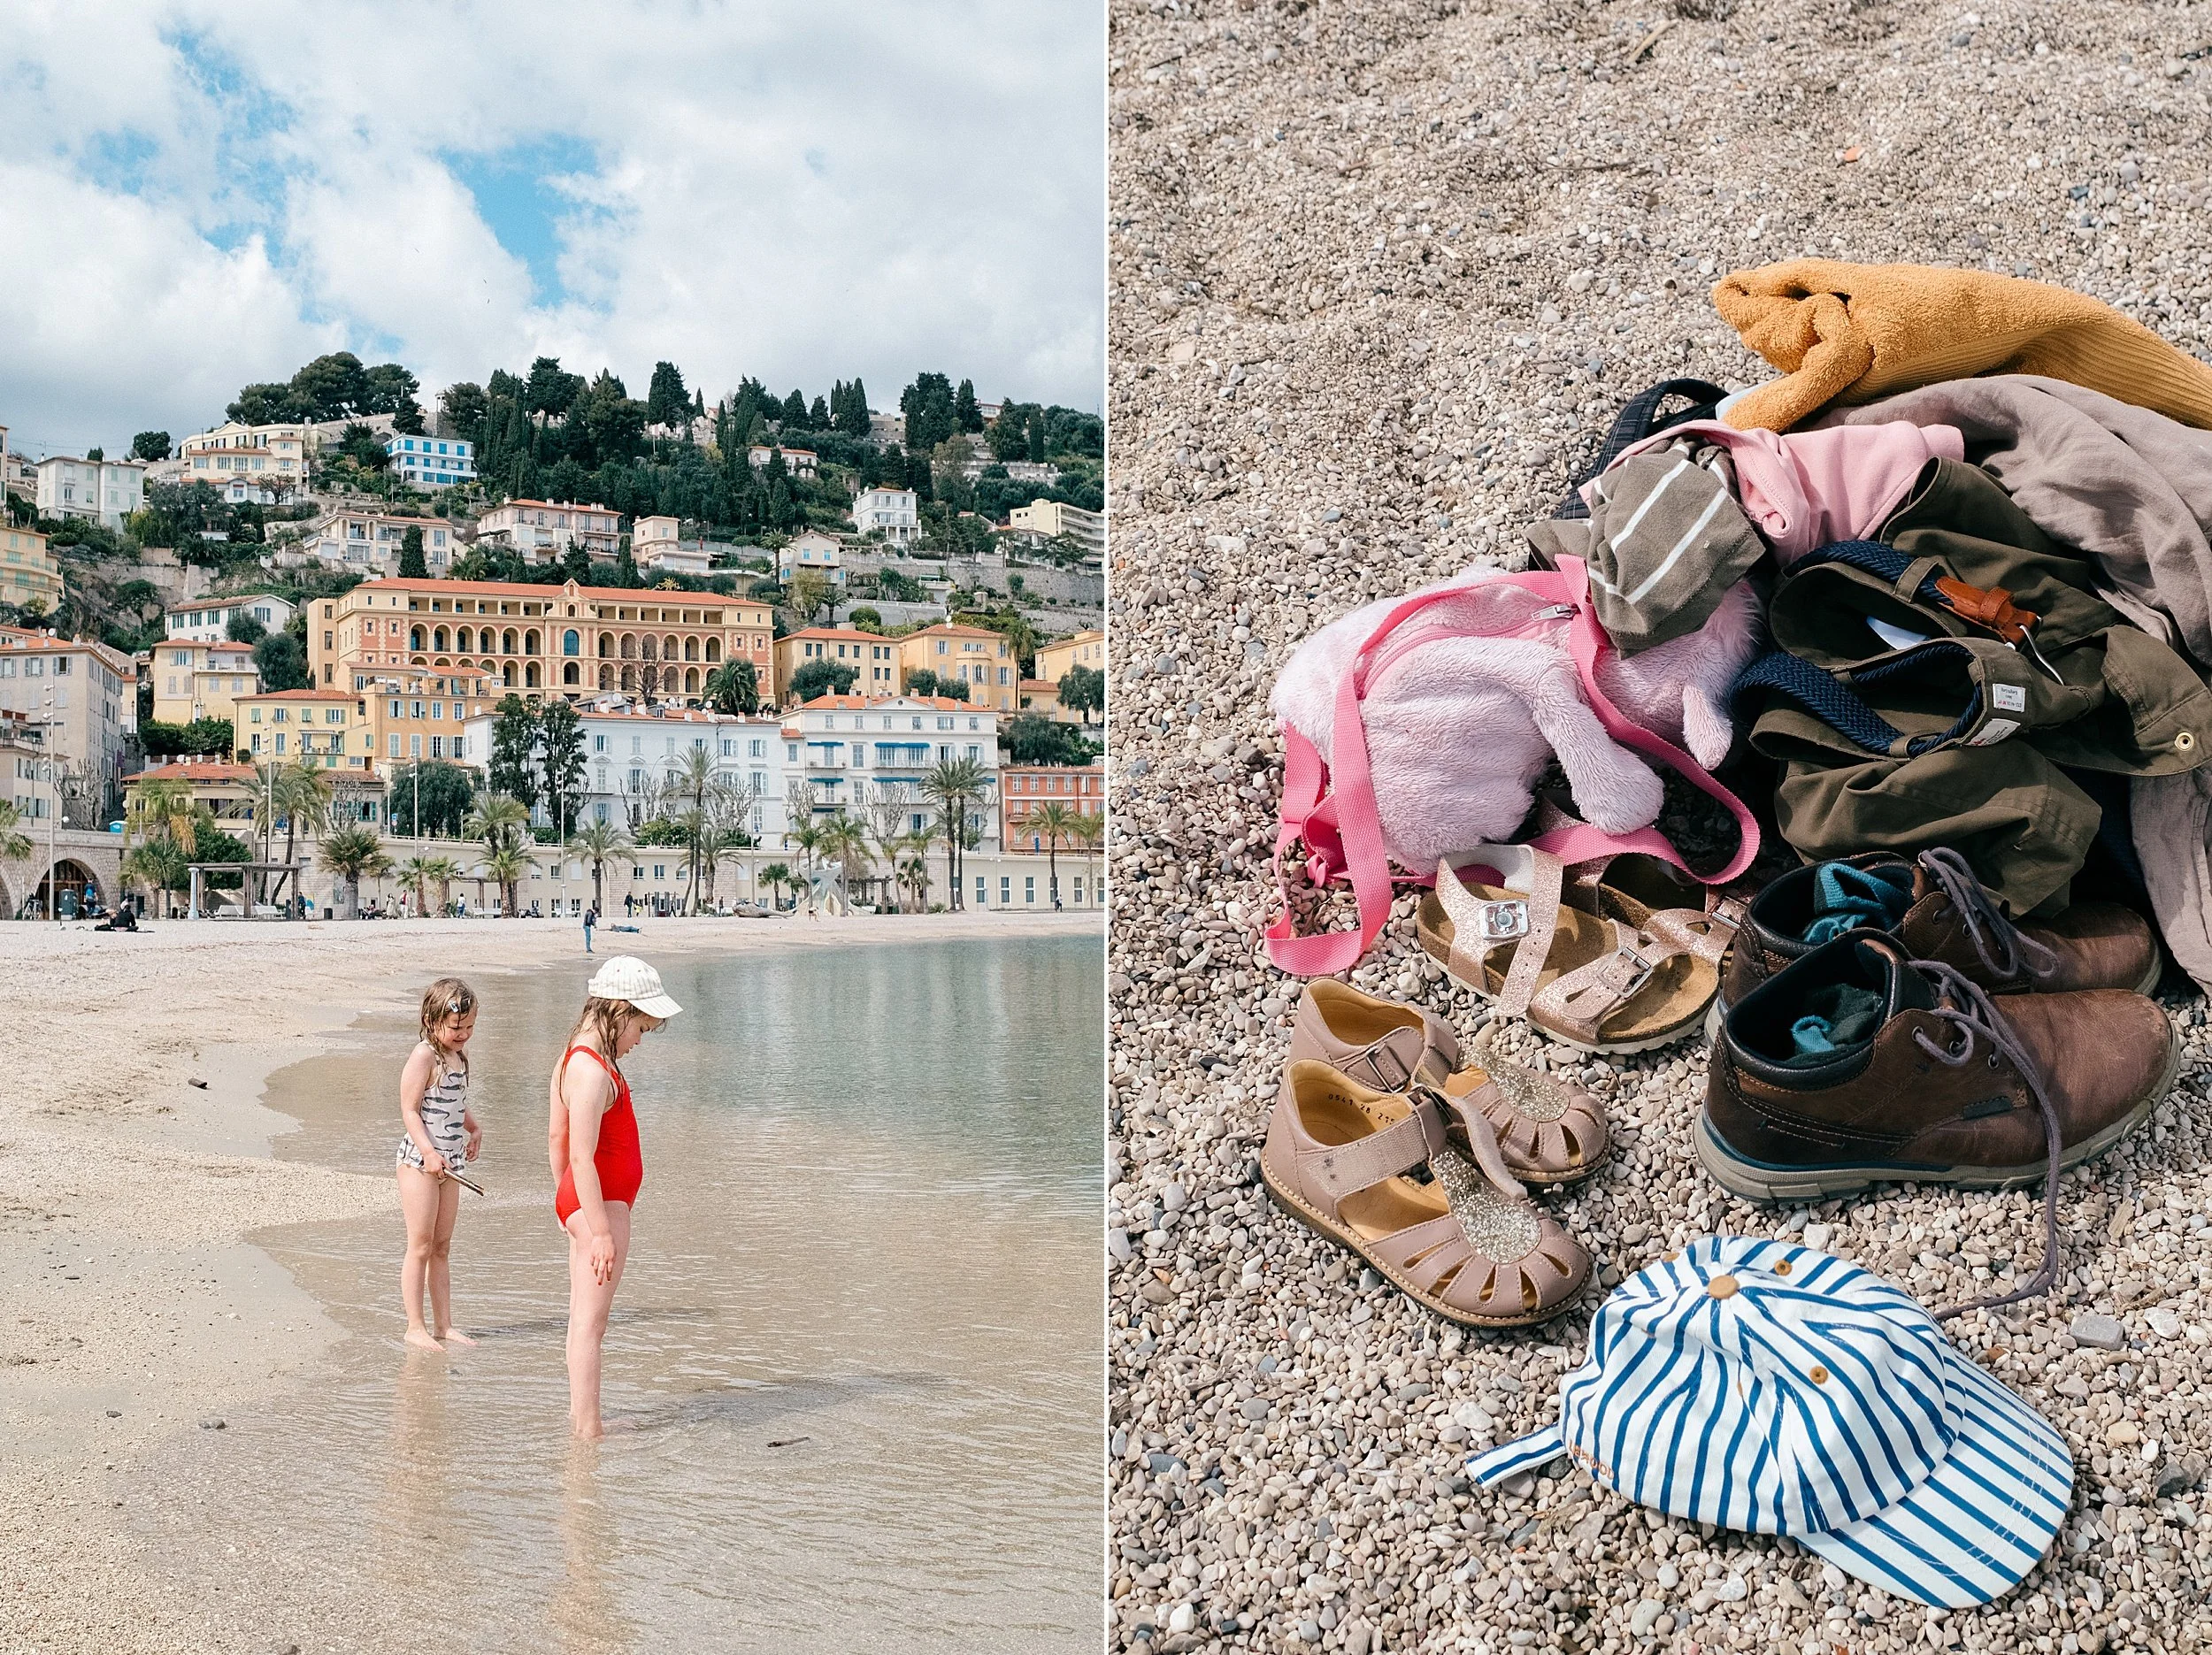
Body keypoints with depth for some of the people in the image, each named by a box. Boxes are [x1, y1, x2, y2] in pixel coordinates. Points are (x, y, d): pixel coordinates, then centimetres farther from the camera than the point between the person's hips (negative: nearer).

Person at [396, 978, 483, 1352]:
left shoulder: (458, 1055, 12)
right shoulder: (424, 1055, -14)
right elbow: (409, 1111, -16)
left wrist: (474, 1129, 10)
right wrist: (429, 1153, -24)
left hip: (448, 1162, 8)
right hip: (420, 1161, -8)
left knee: (442, 1246, 11)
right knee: (420, 1246, -3)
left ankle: (443, 1325, 16)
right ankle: (415, 1328, 3)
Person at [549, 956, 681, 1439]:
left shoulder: (573, 1059, 10)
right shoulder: (595, 1071, -22)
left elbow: (556, 1137, 18)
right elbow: (582, 1157, -26)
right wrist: (601, 1232, -25)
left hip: (578, 1201, 10)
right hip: (602, 1204, -10)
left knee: (582, 1318, 17)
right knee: (591, 1322, -5)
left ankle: (579, 1417, 26)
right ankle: (588, 1428, -1)